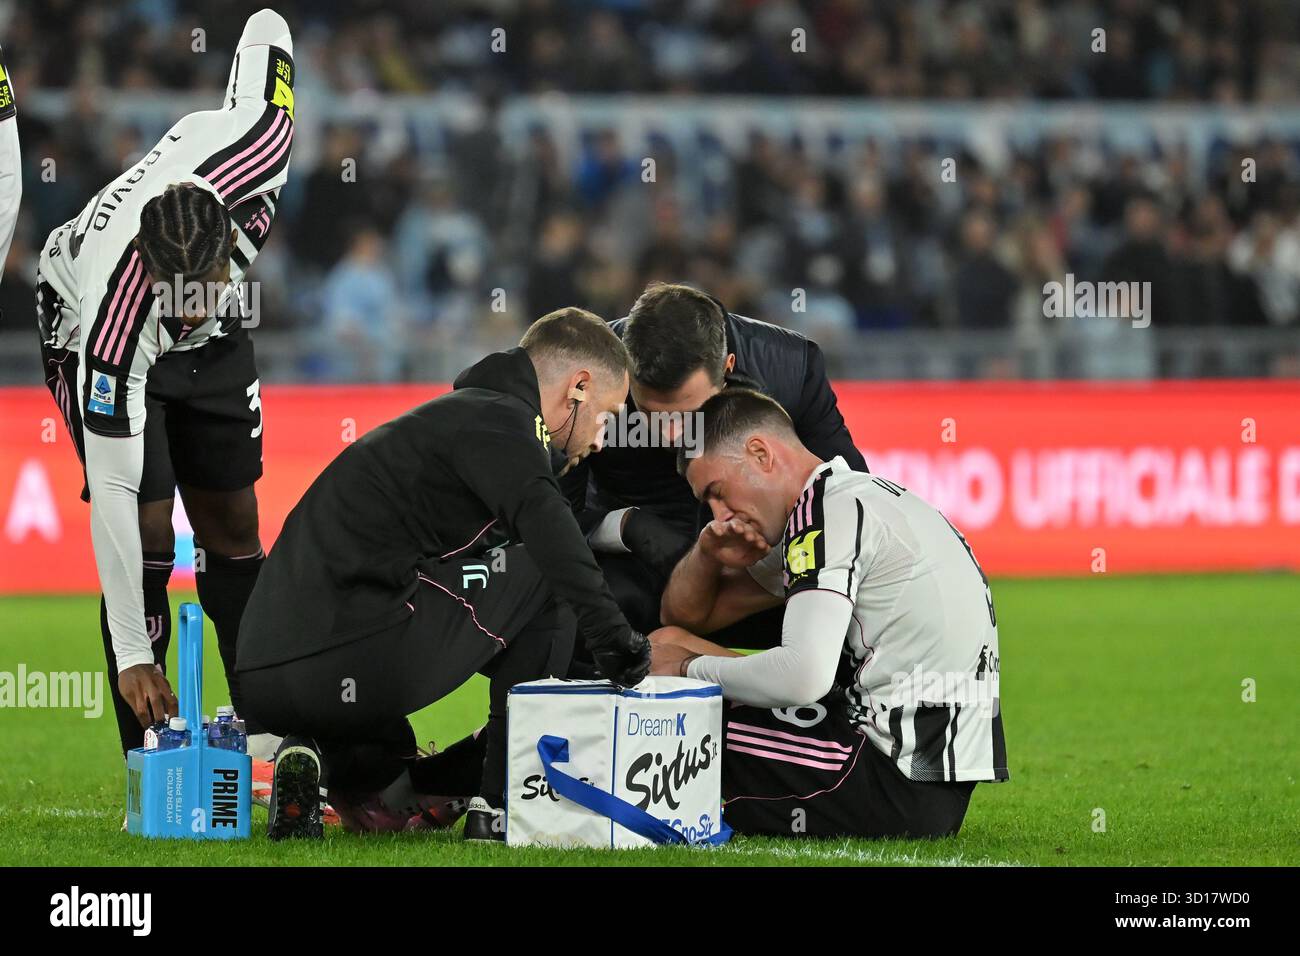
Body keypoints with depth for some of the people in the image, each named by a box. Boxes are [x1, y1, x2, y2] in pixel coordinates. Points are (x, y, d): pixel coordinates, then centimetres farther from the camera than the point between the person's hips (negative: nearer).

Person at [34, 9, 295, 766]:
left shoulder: (257, 143, -39)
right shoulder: (112, 313, -43)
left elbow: (265, 29, -15)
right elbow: (111, 491, -37)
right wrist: (132, 653, -36)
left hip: (217, 340, 5)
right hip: (92, 329, -5)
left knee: (232, 521, 5)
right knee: (149, 527, -15)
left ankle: (272, 729, 12)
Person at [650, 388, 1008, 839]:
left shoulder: (832, 510, -13)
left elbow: (805, 676, -26)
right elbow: (685, 616, 26)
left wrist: (693, 669, -9)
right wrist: (709, 554, 3)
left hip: (899, 789, -11)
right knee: (666, 644, 17)